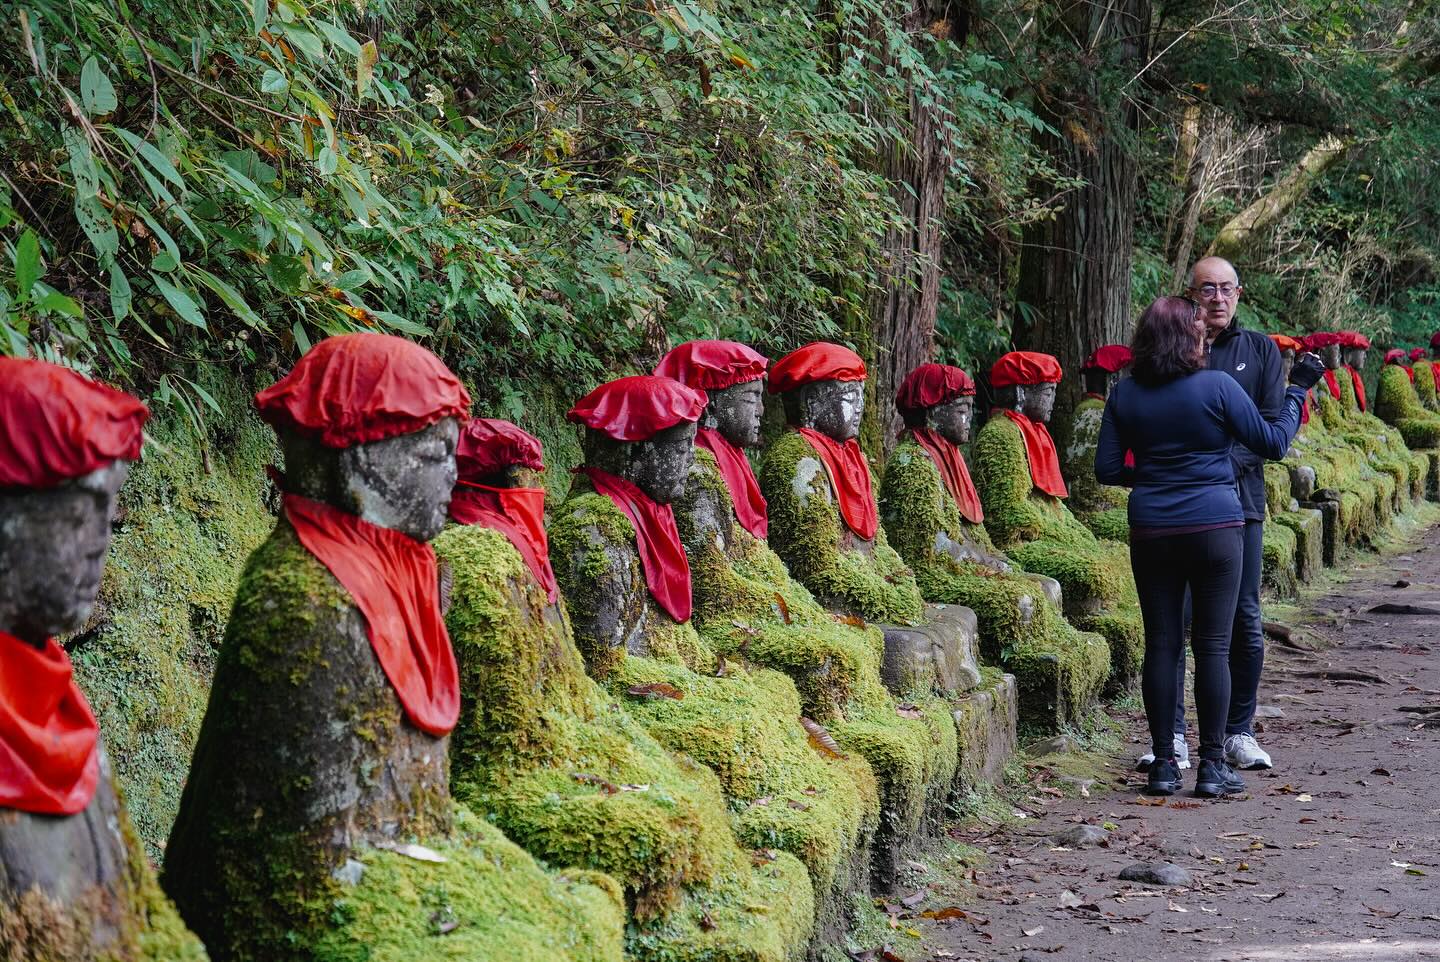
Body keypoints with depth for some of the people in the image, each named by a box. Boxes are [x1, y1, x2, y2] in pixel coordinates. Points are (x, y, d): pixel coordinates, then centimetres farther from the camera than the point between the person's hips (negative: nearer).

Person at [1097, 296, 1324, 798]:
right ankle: (1212, 765, 4)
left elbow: (1107, 469, 4)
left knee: (1161, 644, 7)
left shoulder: (1125, 394, 2)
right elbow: (1272, 443, 0)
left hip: (1151, 532, 3)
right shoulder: (1217, 386, -7)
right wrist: (1297, 390, 12)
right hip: (1215, 529, -3)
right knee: (1213, 646, 2)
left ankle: (1164, 763, 8)